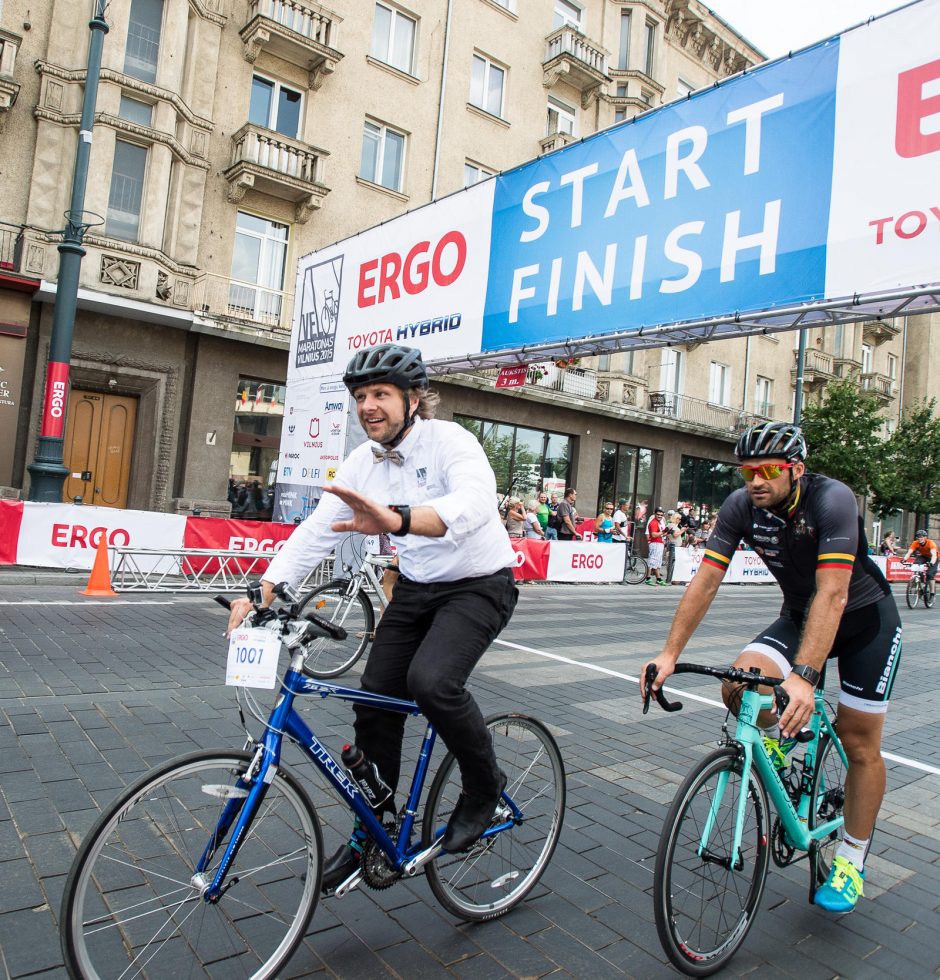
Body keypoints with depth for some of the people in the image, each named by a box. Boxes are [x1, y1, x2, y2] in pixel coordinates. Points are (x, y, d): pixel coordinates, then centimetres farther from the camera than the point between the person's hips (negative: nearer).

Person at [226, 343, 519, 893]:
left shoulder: (449, 441, -22)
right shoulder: (364, 462, -2)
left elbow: (476, 502, -43)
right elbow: (317, 531, -9)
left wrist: (396, 519, -60)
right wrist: (264, 589, -23)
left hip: (479, 586, -6)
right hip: (415, 587, 7)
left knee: (431, 680, -29)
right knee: (375, 702, 3)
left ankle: (486, 786, 0)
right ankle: (374, 831, 25)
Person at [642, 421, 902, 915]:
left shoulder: (832, 500, -31)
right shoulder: (741, 506, -18)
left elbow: (832, 595, -40)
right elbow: (704, 582, -20)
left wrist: (803, 677, -50)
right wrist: (669, 653, -28)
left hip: (865, 620, -3)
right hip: (800, 615, 4)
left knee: (859, 742, 1)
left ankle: (851, 859, 22)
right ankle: (782, 734, 12)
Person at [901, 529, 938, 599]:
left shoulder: (931, 543, -32)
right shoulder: (915, 543, -23)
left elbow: (934, 555, -45)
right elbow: (909, 553, -33)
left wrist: (931, 563, -64)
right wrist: (904, 559, -53)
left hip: (932, 558, -3)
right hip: (923, 557, 3)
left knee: (930, 574, -20)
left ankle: (932, 593, -10)